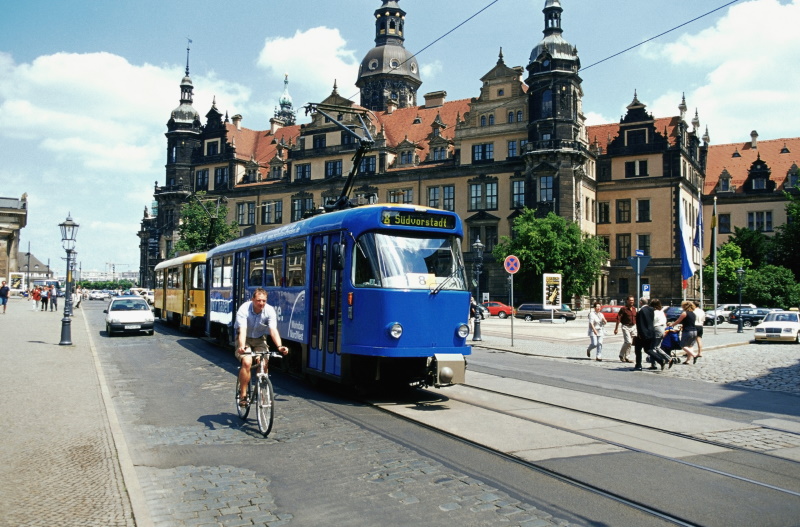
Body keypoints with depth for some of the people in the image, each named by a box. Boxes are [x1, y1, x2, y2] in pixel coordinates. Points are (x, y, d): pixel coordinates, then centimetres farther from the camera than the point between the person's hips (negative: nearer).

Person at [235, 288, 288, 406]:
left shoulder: (270, 311, -21)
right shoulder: (244, 309, -27)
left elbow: (273, 330, -30)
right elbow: (242, 330, -37)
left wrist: (279, 346, -46)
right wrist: (242, 347, -54)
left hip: (259, 339, 2)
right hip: (245, 339, -2)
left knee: (263, 363, -16)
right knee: (247, 362, -24)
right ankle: (243, 394, -12)